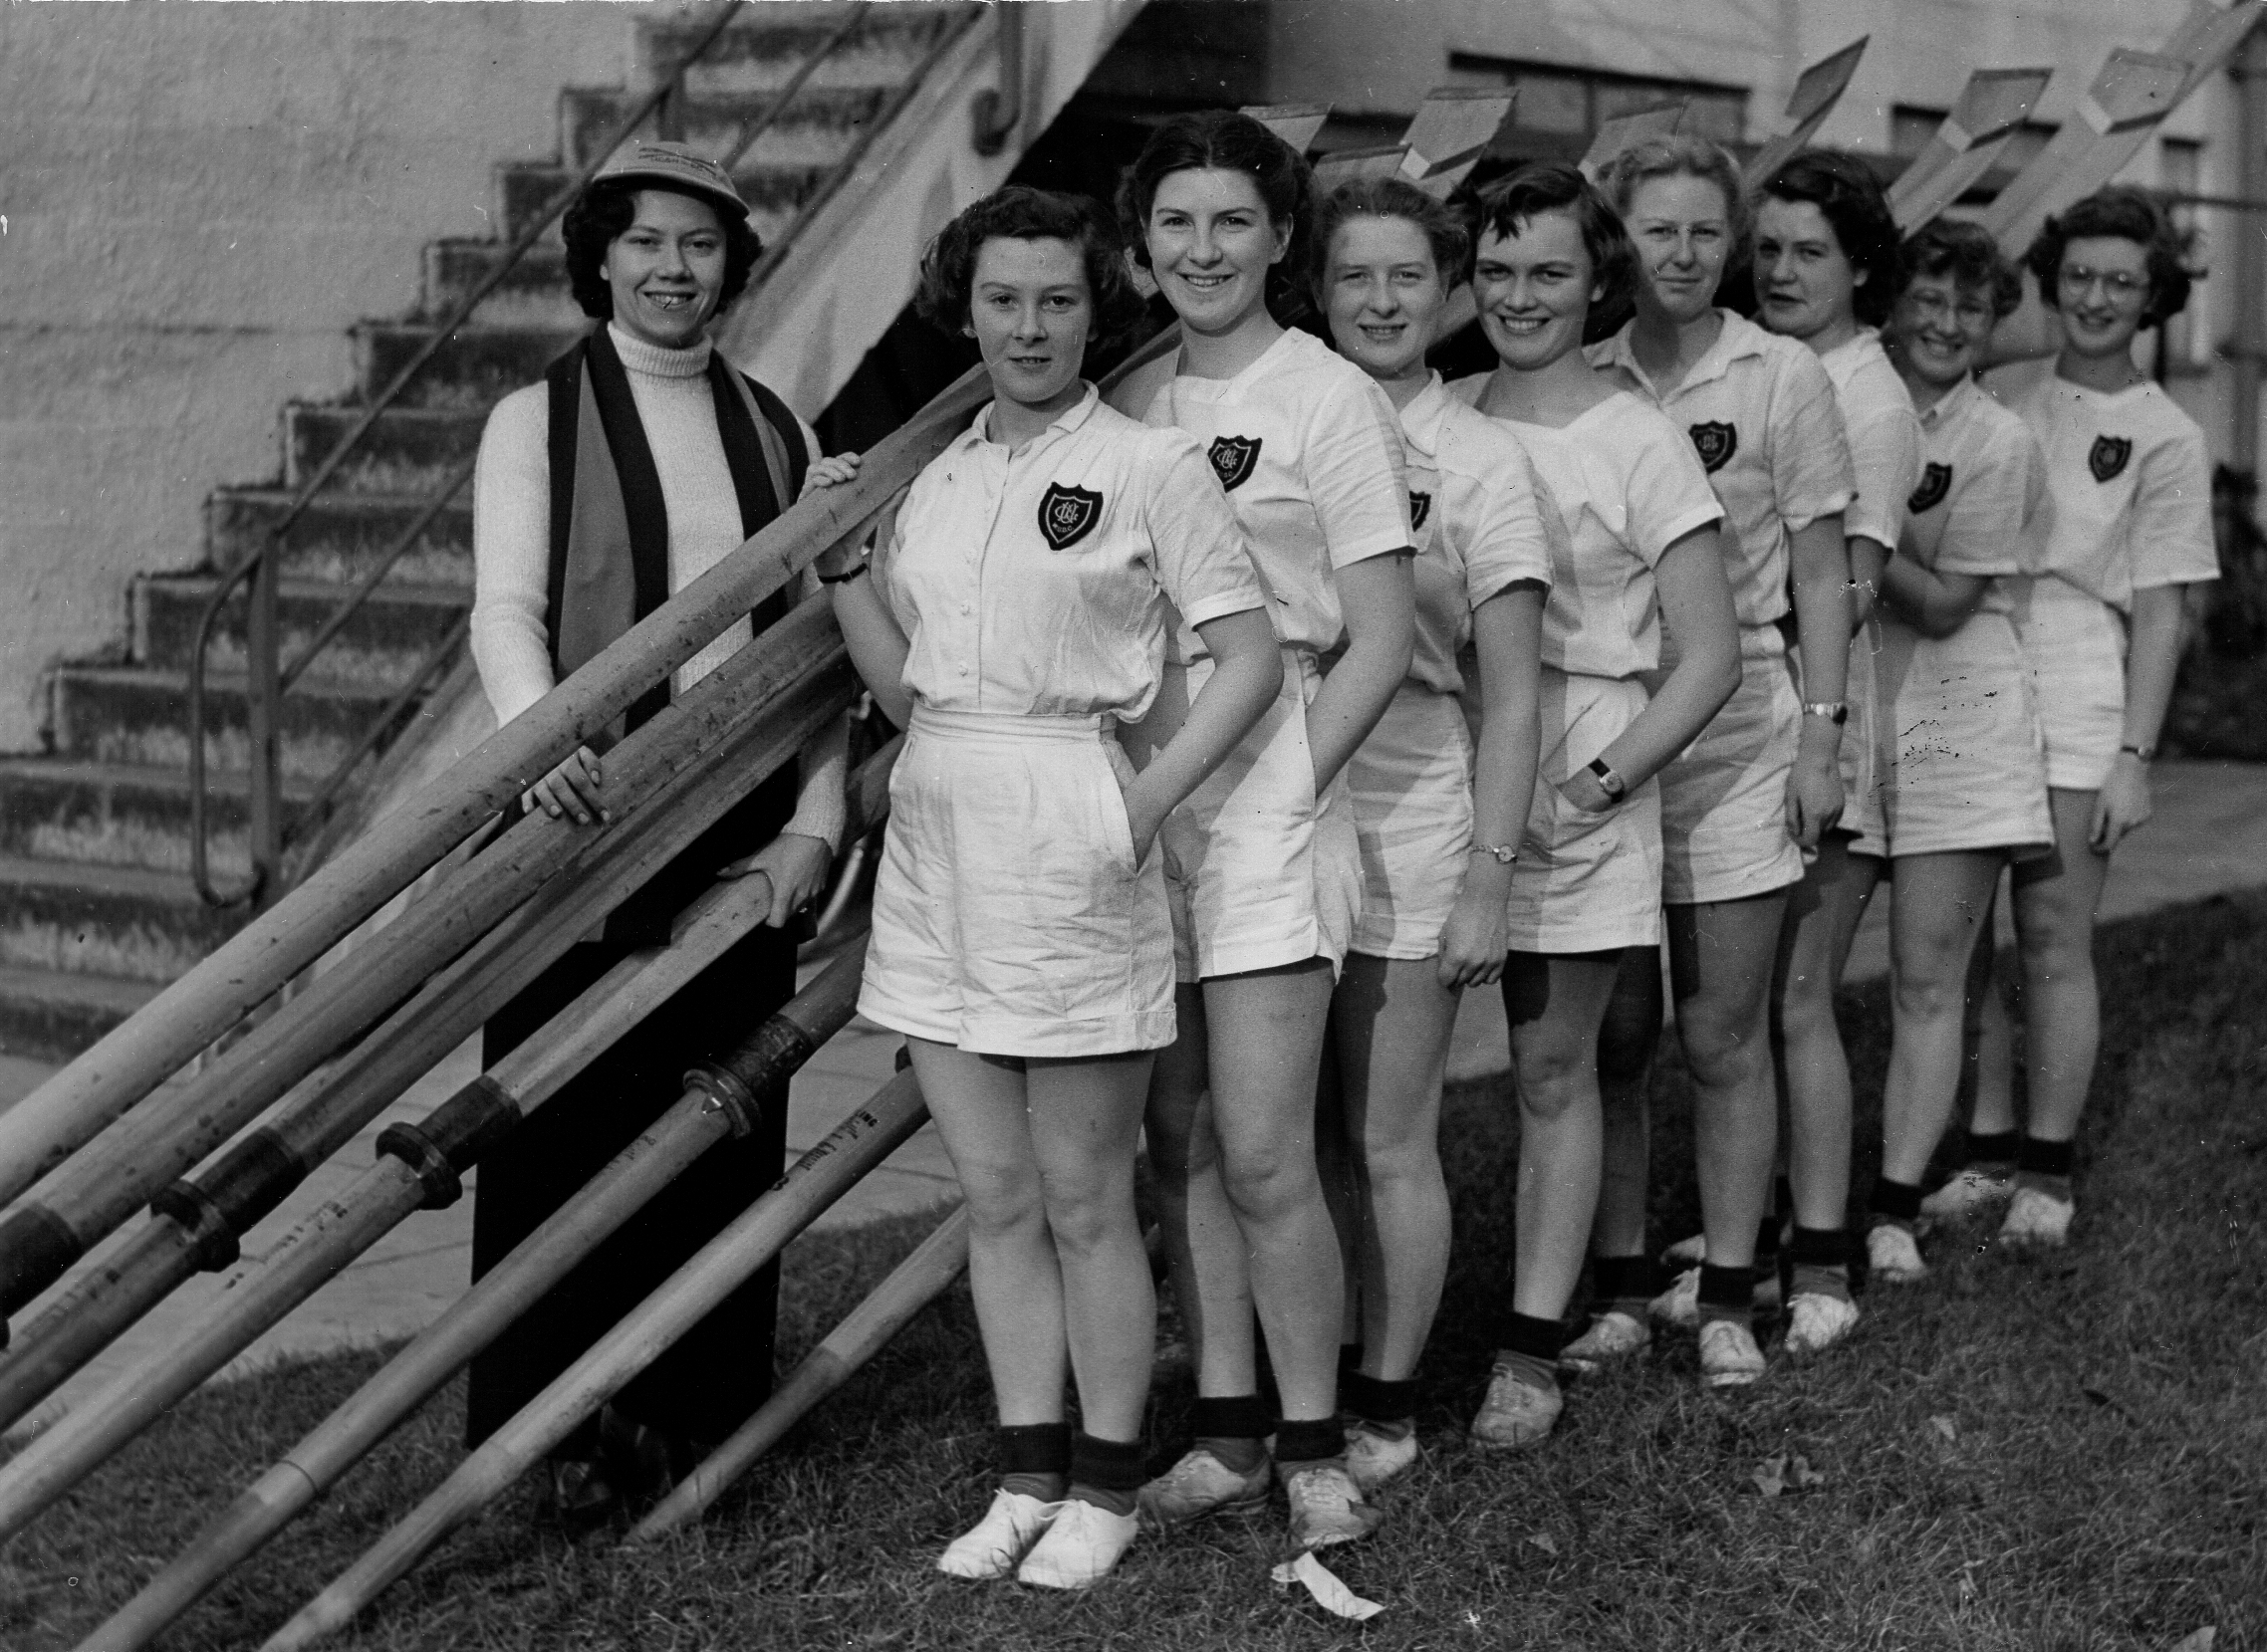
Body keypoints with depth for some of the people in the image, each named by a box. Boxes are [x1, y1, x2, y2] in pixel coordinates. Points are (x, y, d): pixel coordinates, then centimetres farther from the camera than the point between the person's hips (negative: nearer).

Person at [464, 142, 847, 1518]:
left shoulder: (778, 431, 14)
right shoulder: (539, 420, 4)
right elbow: (506, 608, -8)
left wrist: (816, 821, 0)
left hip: (744, 824, 3)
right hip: (588, 810, -3)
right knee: (570, 1115, -3)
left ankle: (699, 1407, 14)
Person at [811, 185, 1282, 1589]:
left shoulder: (1154, 465, -4)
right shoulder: (938, 479, 13)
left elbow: (1253, 660, -6)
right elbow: (904, 686, 13)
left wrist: (1148, 801, -13)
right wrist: (840, 562, 3)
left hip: (1069, 838, -6)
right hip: (937, 835, 6)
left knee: (1082, 1199, 3)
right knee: (995, 1195, 11)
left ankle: (1106, 1486, 16)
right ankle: (1029, 1475, 22)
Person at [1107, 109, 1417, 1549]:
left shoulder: (1328, 397, -4)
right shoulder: (1132, 402, 12)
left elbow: (1384, 642, -6)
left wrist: (1275, 792, -11)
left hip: (1266, 794, -5)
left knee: (1263, 1152, -7)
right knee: (1179, 1140, 9)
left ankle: (1314, 1447, 8)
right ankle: (1228, 1429, 20)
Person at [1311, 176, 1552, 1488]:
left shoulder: (1481, 460, -2)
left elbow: (1511, 701, -3)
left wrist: (1489, 881, -9)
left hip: (1405, 826, -3)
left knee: (1390, 1144, 4)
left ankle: (1384, 1406, 17)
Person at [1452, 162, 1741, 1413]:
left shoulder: (1636, 441, -3)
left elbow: (1711, 655, -5)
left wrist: (1596, 783, -13)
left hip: (1581, 780, -3)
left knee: (1556, 1071, 4)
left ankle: (1531, 1352, 12)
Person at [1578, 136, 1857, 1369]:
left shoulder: (1781, 377, 2)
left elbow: (1821, 575, 3)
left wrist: (1820, 733, -3)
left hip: (1736, 729, -1)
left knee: (1723, 1036, 3)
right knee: (1611, 1033, 4)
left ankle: (1727, 1289, 14)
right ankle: (1617, 1287, 15)